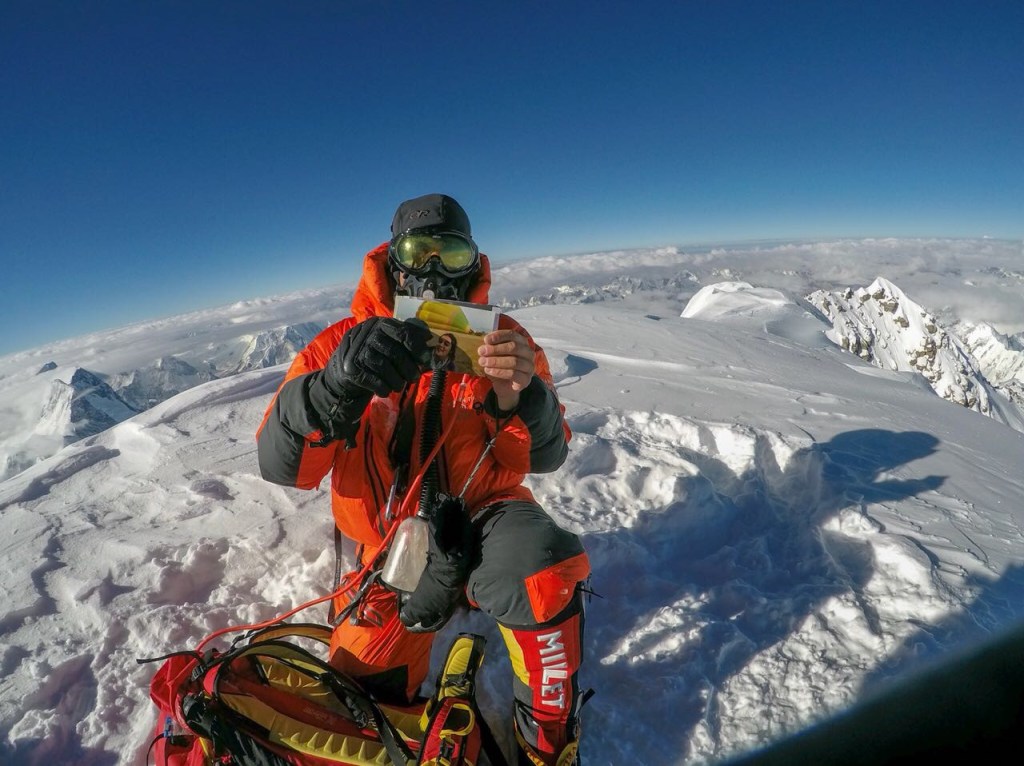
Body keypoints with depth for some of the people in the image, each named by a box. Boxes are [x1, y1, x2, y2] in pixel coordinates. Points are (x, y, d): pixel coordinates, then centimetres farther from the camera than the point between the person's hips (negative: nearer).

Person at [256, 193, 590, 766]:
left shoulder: (501, 338, -4)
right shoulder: (342, 344, -5)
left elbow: (545, 456, -8)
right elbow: (281, 466, -15)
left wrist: (520, 396, -32)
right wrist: (338, 385, -36)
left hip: (483, 515, -1)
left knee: (545, 571, -33)